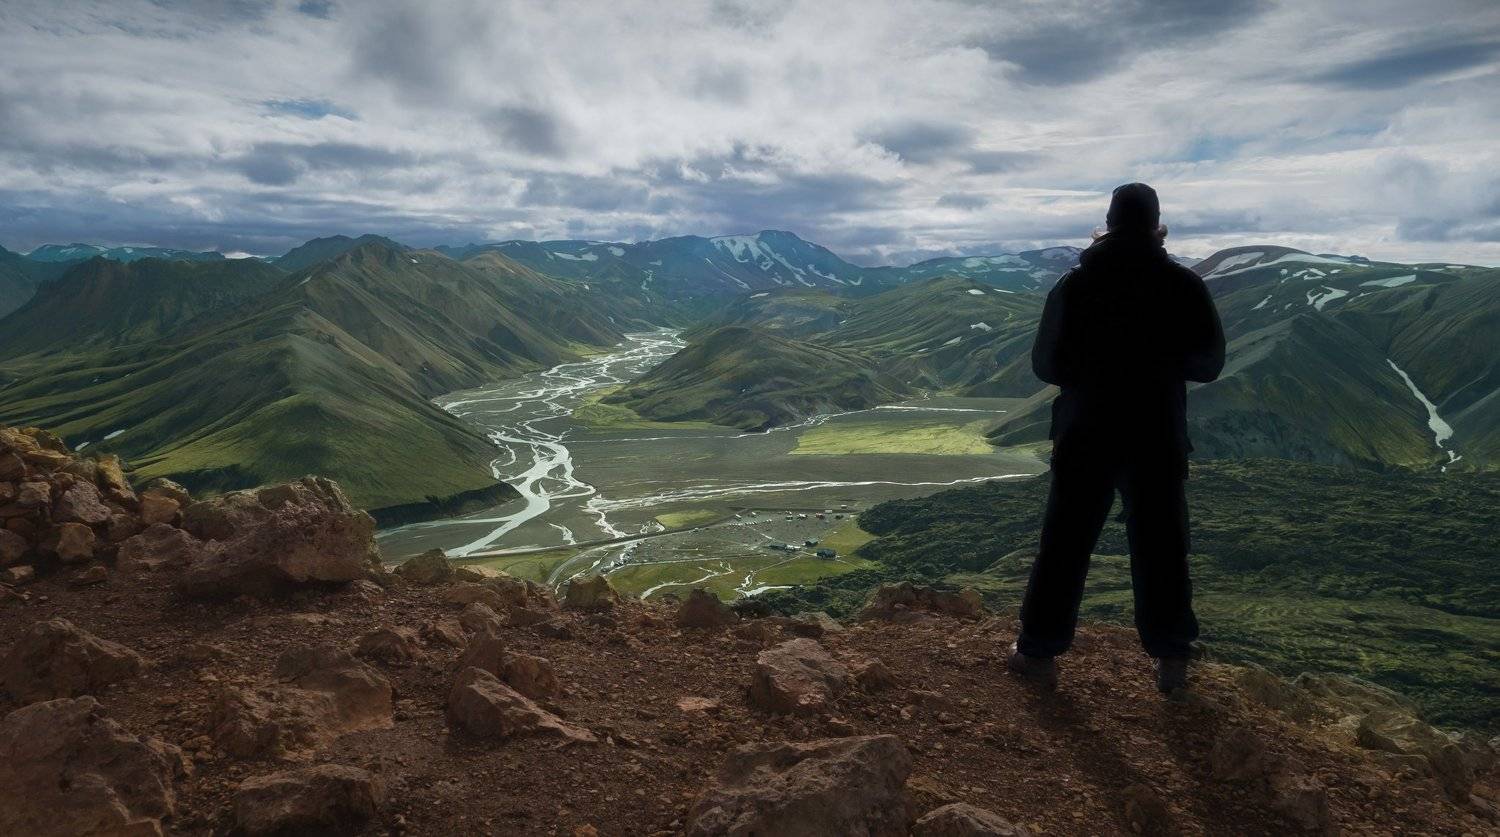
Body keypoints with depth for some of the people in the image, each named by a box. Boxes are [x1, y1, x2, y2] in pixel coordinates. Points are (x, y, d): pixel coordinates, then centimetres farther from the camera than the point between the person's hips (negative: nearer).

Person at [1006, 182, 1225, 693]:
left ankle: (1038, 651, 12)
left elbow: (1045, 365, -1)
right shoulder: (1183, 285, -4)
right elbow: (1208, 364, 3)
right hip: (1157, 437, 0)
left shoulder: (1074, 285, -4)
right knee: (1159, 549, 10)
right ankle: (1171, 659, 16)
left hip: (1085, 435, 0)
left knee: (1065, 545, 7)